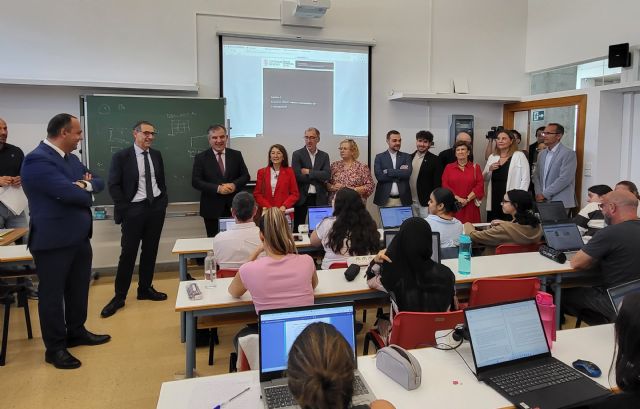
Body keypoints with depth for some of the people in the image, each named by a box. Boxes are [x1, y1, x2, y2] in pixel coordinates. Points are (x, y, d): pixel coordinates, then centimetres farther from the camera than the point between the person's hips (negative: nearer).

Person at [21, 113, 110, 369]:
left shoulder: (71, 158, 10)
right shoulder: (38, 160, -19)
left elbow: (98, 183, 10)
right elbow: (70, 193, -28)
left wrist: (87, 184, -13)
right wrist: (86, 193, -5)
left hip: (79, 237, 9)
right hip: (54, 240, -9)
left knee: (79, 288, 20)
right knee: (52, 293, 6)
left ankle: (76, 332, 37)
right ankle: (55, 348, 19)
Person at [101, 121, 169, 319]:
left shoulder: (156, 155, 8)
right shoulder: (121, 156, -6)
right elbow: (113, 185, -8)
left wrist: (163, 200, 7)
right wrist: (125, 209, -11)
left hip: (156, 208, 5)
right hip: (134, 209, -4)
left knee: (150, 251, 11)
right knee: (128, 252, -1)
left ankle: (145, 289, 24)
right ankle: (119, 296, 9)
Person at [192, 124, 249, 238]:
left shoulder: (236, 155, 6)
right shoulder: (201, 158, 0)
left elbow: (245, 176, 7)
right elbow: (195, 182, -6)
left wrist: (234, 185, -14)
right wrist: (217, 189, -17)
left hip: (234, 207, 2)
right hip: (211, 208, -1)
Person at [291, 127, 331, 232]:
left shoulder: (324, 156, 9)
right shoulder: (297, 154, 1)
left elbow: (327, 175, -5)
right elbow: (297, 176, -11)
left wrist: (309, 172, -11)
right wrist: (318, 177, -7)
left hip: (319, 198, 2)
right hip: (302, 197, -2)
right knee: (298, 228, 4)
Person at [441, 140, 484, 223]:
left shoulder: (475, 167, 10)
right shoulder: (448, 167, 10)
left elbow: (480, 186, 1)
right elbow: (445, 185, 1)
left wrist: (467, 199, -10)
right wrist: (458, 198, -11)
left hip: (470, 207, 0)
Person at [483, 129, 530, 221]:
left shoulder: (519, 156, -3)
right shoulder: (492, 157, 12)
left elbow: (525, 179, -5)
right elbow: (484, 178, 17)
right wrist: (489, 169, -3)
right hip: (493, 202, 5)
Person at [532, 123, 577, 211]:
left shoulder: (568, 154, -7)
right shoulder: (542, 154, 14)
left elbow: (564, 179, -15)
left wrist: (544, 194, -14)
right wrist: (538, 194, -2)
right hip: (542, 201, 6)